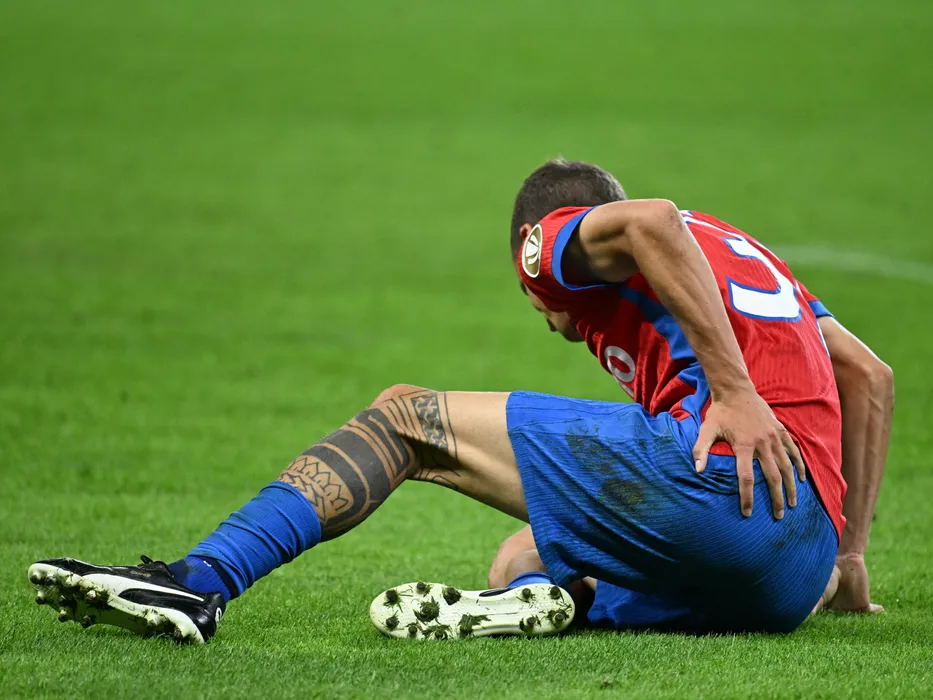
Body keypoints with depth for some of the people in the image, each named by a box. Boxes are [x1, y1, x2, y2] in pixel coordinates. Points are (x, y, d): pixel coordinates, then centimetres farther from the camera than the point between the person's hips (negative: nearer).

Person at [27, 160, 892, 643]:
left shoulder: (562, 242, 14)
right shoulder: (739, 249, 38)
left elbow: (650, 222, -11)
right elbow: (870, 376, 40)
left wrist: (734, 390, -15)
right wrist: (847, 554, 39)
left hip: (716, 471, -7)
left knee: (405, 417, 5)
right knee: (522, 561, 25)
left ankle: (202, 581, -8)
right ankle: (539, 595, -12)